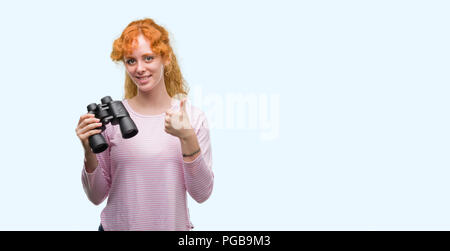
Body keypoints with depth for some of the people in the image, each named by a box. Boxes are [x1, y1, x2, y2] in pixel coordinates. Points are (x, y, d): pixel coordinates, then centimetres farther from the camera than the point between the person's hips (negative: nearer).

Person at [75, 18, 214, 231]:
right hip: (117, 225, 0)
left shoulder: (193, 117, -5)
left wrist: (188, 139, -20)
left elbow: (201, 194, -9)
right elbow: (96, 196, -1)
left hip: (174, 225, 0)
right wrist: (90, 153, -18)